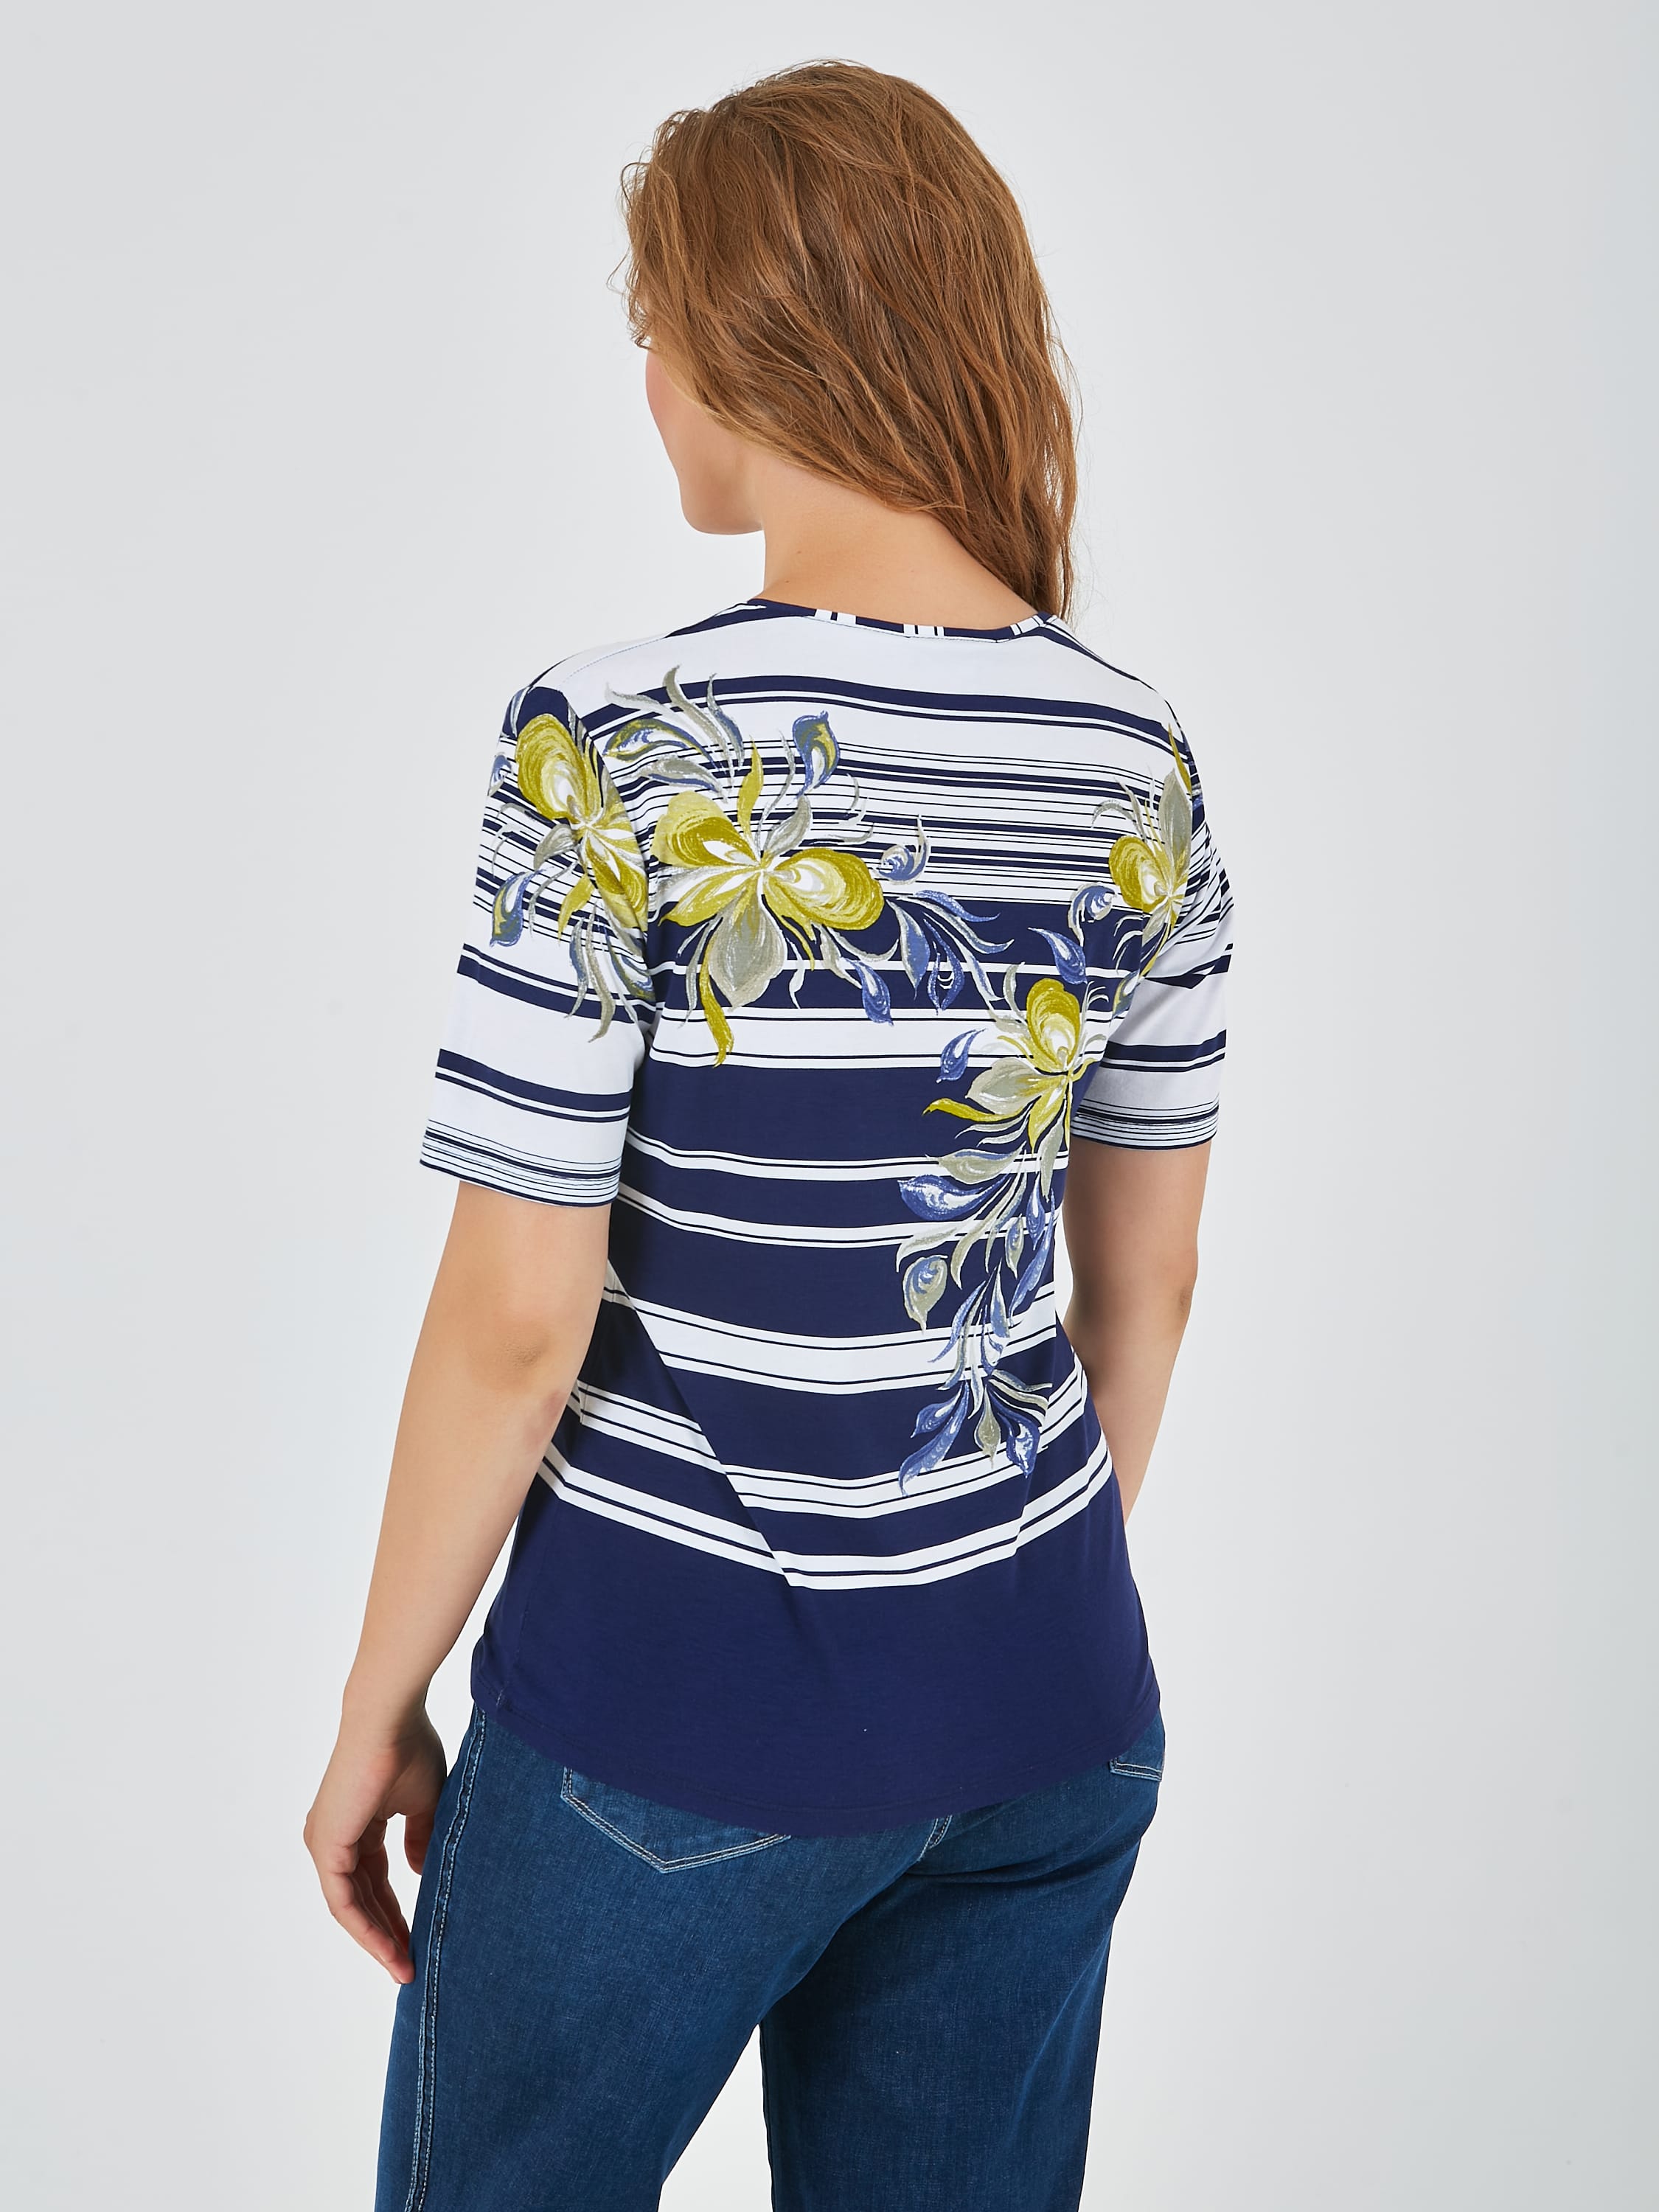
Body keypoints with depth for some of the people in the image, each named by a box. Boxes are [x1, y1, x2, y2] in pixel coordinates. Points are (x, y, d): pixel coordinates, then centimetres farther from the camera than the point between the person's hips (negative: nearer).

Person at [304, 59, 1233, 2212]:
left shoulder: (613, 750, -18)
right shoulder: (1139, 758, -2)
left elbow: (516, 1323, -16)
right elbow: (1147, 1275, 5)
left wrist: (376, 1708, -2)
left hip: (684, 1710, -4)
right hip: (1049, 1706, 5)